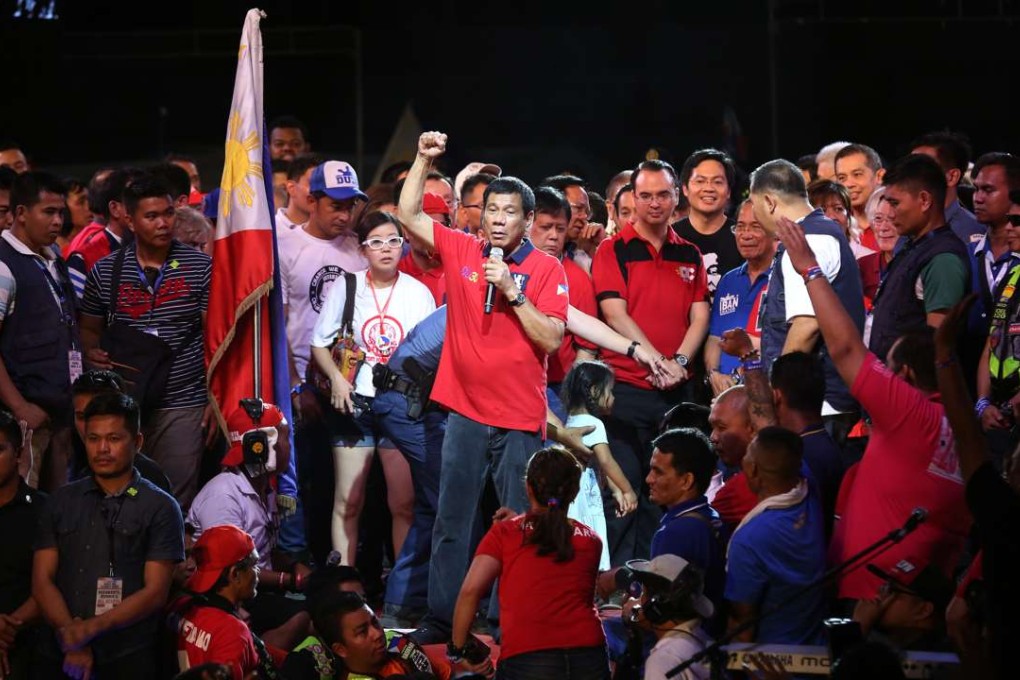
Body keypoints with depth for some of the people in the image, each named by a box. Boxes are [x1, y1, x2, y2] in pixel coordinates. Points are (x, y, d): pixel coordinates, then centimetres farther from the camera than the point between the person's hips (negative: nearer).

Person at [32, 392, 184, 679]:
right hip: (61, 656, 3)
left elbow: (155, 592, -6)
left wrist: (91, 628, -17)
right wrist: (71, 638, -11)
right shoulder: (62, 502, 11)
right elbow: (42, 581, 4)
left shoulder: (160, 508, 1)